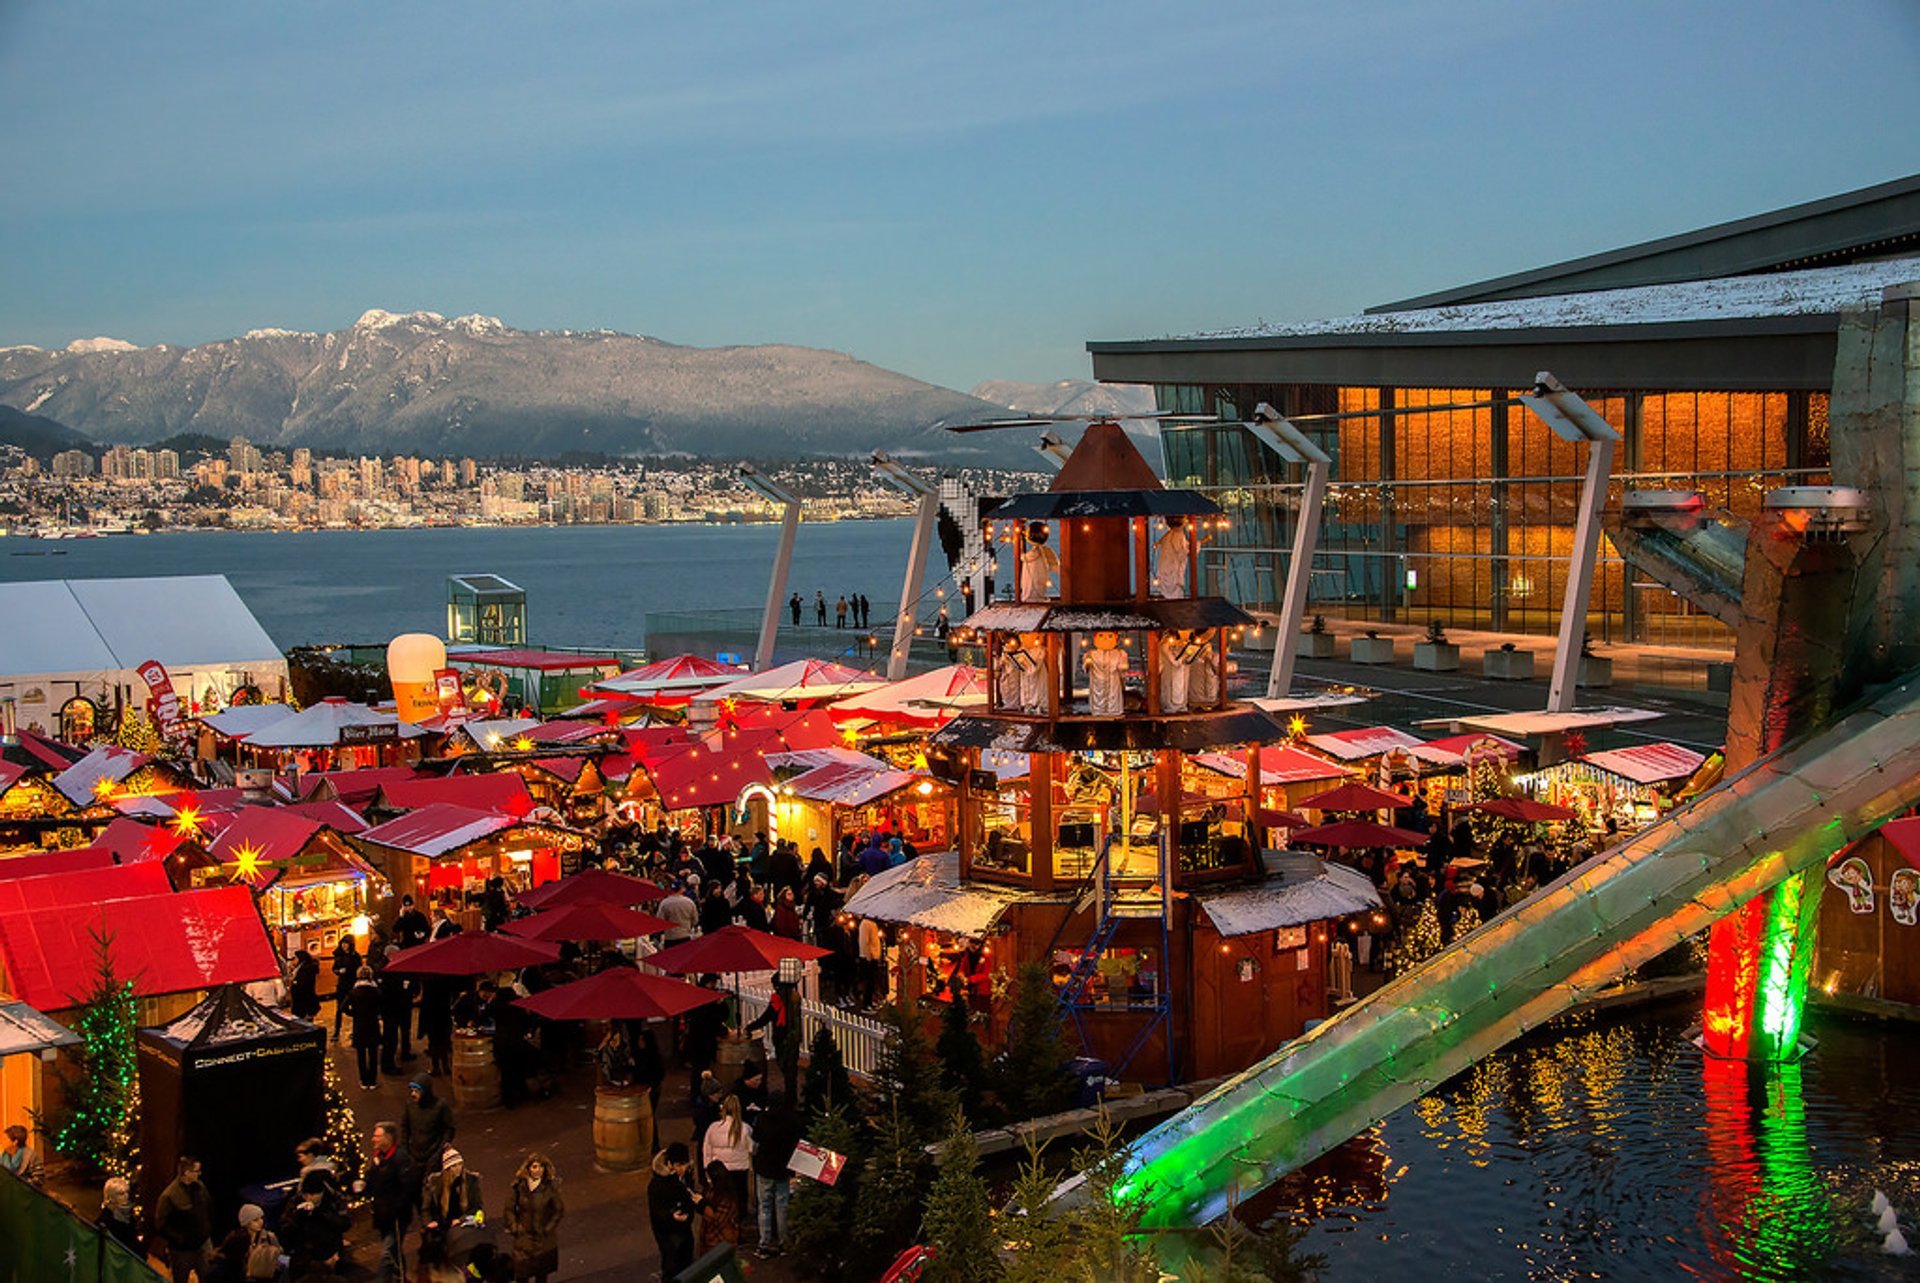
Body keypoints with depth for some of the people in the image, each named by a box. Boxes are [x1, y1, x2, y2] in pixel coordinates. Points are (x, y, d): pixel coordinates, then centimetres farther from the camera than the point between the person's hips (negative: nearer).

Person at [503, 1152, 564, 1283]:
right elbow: (509, 1208, 0)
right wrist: (514, 1228, -5)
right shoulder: (519, 1185, -9)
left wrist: (547, 1228, -7)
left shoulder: (551, 1186, -13)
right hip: (524, 1235, 1)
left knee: (542, 1272, 11)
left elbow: (559, 1210, -5)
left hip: (544, 1237, 0)